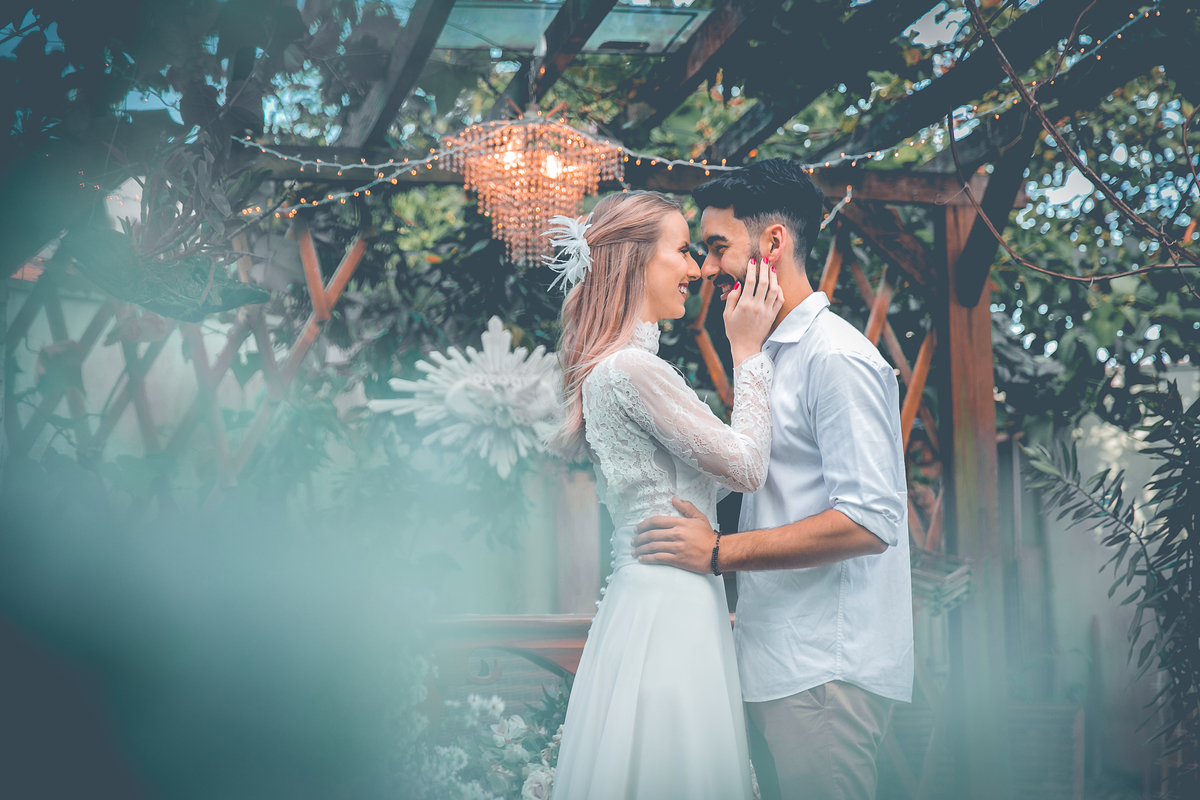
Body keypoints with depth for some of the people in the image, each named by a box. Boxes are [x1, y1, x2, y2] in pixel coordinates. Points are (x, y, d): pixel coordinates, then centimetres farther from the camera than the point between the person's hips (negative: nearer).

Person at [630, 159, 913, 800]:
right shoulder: (771, 356, 17)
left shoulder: (837, 358, -12)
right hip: (774, 663, 9)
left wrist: (719, 553, -16)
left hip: (824, 673, -9)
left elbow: (869, 521, -20)